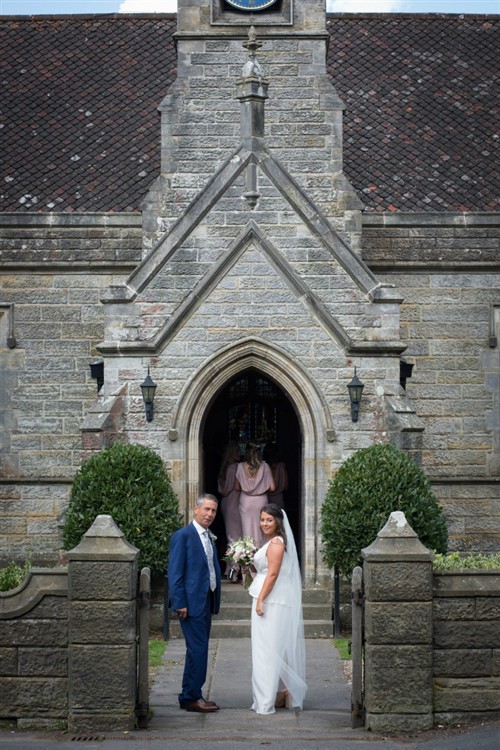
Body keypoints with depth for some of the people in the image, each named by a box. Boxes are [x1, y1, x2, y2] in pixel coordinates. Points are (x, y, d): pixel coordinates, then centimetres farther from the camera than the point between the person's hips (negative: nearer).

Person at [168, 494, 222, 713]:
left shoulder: (210, 538, 17)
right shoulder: (183, 536, -8)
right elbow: (175, 573, -13)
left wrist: (215, 602, 13)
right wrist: (179, 603, -18)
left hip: (206, 602, 9)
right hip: (192, 603, -9)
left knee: (198, 651, 12)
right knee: (198, 650, -10)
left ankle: (190, 696, 19)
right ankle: (192, 697, -4)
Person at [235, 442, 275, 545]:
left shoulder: (241, 466, -6)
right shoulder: (264, 466, -7)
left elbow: (237, 488, 1)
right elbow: (272, 488, -5)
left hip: (246, 501, 0)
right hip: (261, 501, 0)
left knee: (247, 530, 5)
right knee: (259, 531, 7)